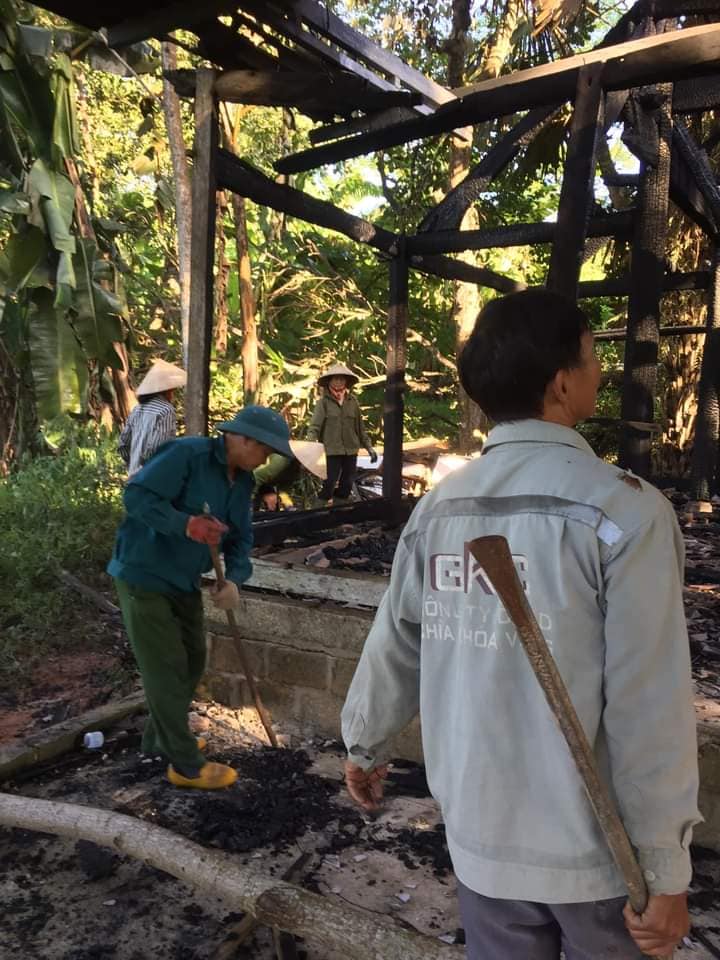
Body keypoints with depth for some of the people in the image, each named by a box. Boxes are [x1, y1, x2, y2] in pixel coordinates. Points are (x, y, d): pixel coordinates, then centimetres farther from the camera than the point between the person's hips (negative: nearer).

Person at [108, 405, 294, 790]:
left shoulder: (242, 480, 4)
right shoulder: (186, 454, -22)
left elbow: (240, 537, 5)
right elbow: (137, 495, -26)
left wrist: (234, 579, -13)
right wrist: (186, 524, -36)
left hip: (183, 581, 9)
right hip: (144, 574, -9)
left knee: (192, 660, 16)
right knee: (166, 668, -2)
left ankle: (160, 737, 37)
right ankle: (186, 764, 10)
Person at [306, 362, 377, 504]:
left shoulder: (352, 401, 9)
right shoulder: (324, 402, -3)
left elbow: (360, 427, 15)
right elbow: (315, 426, -12)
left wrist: (369, 447, 14)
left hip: (351, 451, 5)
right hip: (331, 451, -5)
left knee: (346, 486, 12)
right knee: (328, 486, -7)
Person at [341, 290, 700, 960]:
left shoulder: (439, 508, -5)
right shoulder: (624, 510, -19)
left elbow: (393, 648, 2)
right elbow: (649, 708, -19)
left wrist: (364, 746, 19)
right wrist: (665, 872, -9)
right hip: (596, 849, -3)